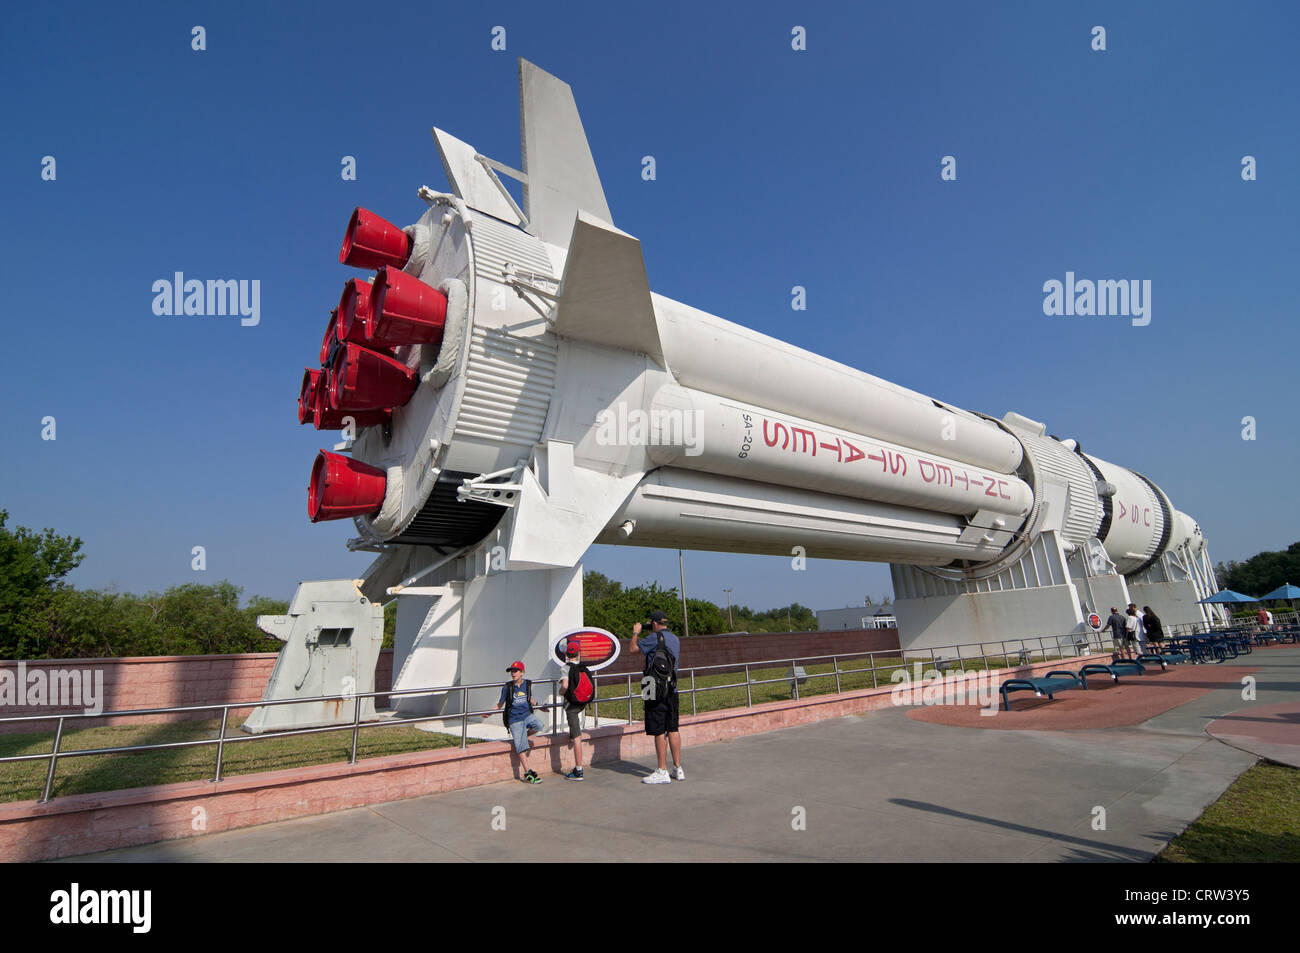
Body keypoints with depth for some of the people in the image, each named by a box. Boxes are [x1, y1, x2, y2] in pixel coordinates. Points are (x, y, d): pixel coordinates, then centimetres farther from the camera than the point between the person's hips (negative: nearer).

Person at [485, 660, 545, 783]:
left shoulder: (527, 684, 4)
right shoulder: (507, 687, -2)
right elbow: (501, 704, 7)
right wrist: (489, 713, -3)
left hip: (528, 714, 3)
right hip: (515, 719, -3)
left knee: (540, 726, -27)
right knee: (521, 747, -8)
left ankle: (524, 736, 4)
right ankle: (528, 774, 0)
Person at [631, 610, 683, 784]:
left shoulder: (655, 637, -12)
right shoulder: (675, 639, 13)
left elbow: (633, 649, -5)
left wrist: (635, 633, 12)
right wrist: (642, 637, 28)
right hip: (672, 690, 8)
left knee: (659, 732, -3)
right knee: (673, 730, 11)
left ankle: (662, 772, 1)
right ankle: (678, 769, 15)